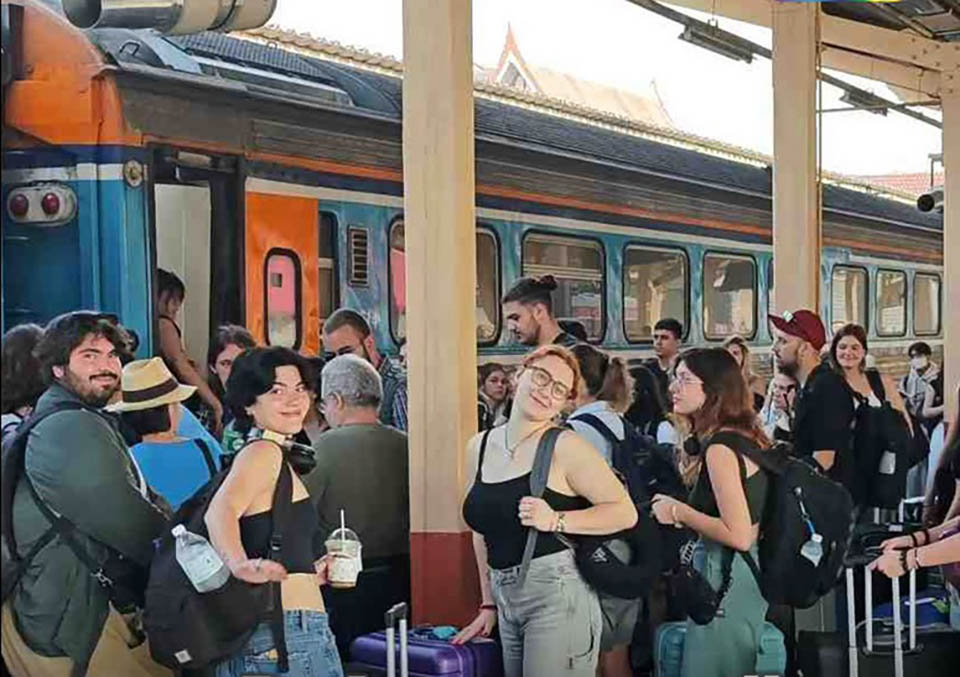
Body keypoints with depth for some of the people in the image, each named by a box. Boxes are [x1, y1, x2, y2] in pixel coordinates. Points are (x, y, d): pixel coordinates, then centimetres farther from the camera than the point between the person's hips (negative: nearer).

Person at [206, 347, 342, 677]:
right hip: (291, 632, -10)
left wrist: (311, 574, 25)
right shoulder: (264, 452, -9)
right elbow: (220, 509, -29)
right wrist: (241, 565, -46)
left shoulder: (276, 457, 19)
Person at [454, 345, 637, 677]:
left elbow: (625, 513, -9)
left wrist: (556, 520, -19)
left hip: (558, 595, -6)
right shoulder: (480, 447, 11)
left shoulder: (566, 446, -7)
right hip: (507, 600, 6)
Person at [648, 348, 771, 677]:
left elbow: (739, 535, -23)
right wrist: (683, 510, 13)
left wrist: (679, 512, -13)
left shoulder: (720, 448, -19)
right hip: (743, 574, 10)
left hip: (724, 579, -10)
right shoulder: (747, 436, 9)